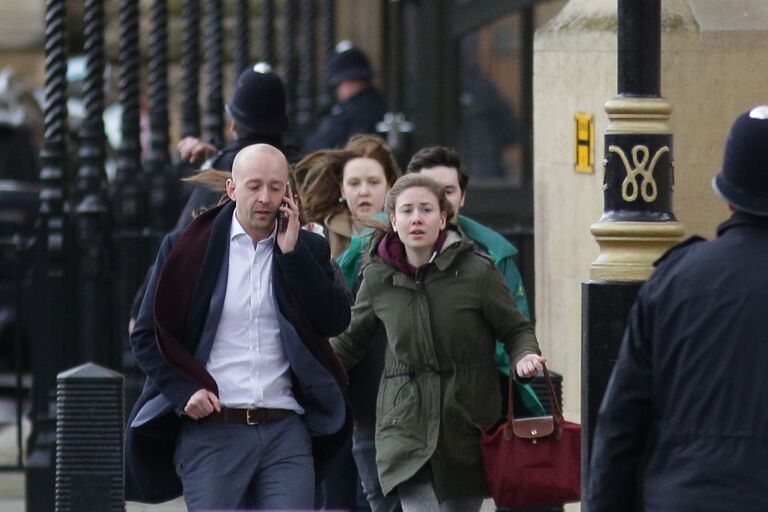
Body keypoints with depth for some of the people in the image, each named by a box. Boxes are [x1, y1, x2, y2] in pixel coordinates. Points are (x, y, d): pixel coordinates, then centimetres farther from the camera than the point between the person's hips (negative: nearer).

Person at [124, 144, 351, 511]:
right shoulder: (187, 248, 4)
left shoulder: (307, 250, 11)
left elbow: (336, 322, -3)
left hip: (286, 430, 2)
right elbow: (146, 336, 6)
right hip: (210, 430, -1)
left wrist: (292, 252, -6)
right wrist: (184, 391, -10)